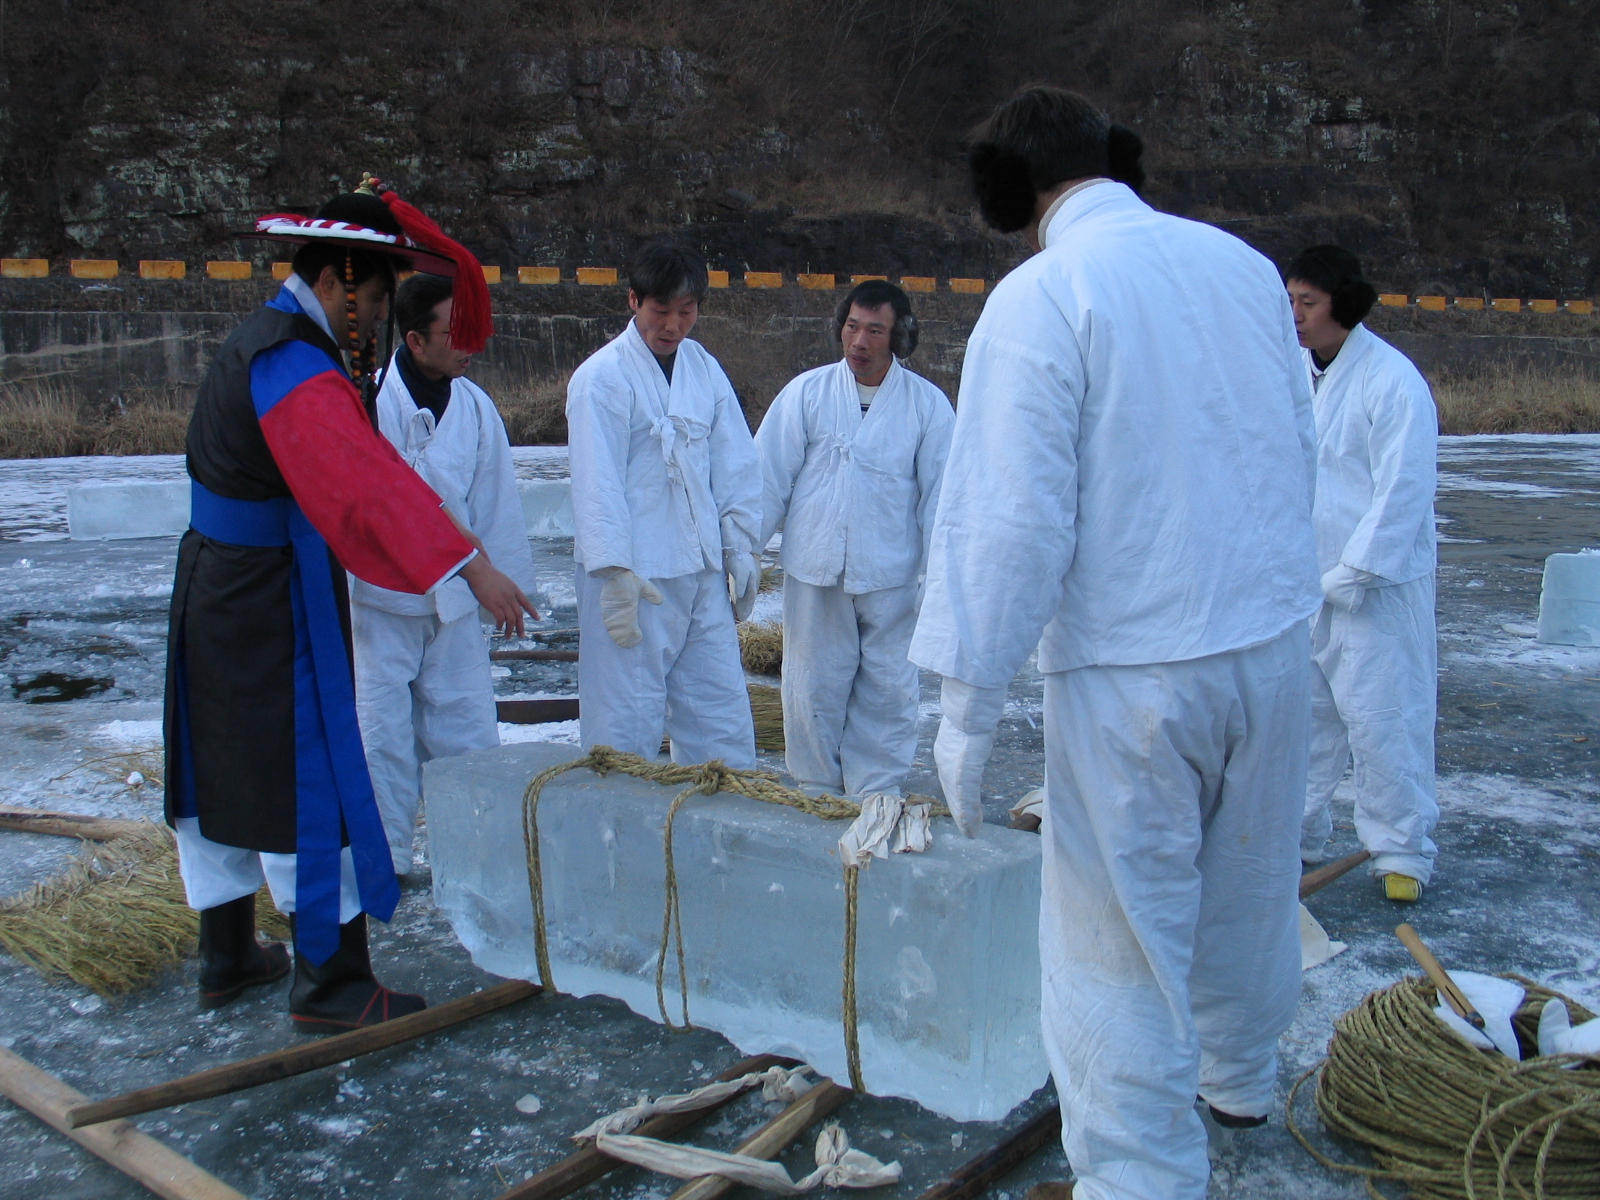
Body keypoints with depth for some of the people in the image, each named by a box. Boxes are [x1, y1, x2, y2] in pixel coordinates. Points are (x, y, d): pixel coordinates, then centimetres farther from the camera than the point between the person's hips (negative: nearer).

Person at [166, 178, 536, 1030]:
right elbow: (372, 478, -33)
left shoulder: (262, 339, 10)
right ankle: (329, 983, 9)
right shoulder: (293, 367, -21)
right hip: (272, 607, -10)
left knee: (226, 769, 17)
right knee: (308, 781, -2)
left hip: (216, 591, 10)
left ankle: (227, 958, 31)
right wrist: (472, 565, -40)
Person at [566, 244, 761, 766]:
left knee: (723, 713, 11)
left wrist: (740, 545, 8)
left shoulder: (704, 368, 11)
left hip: (702, 571, 6)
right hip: (634, 574, -6)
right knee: (628, 722, -1)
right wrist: (615, 574, -17)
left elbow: (734, 463, 13)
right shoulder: (602, 377, -7)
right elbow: (597, 481, -12)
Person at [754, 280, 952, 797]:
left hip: (890, 576, 0)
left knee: (887, 694, 7)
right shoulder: (806, 392, 1)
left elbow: (939, 495, 2)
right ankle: (815, 797, 25)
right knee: (814, 690, 10)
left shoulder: (927, 404, 0)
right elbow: (768, 477, 4)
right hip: (814, 572, 1)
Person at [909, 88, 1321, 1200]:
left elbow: (1014, 521, -18)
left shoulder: (1039, 298, -14)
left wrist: (968, 710, -12)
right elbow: (1297, 450, 13)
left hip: (1132, 667, -7)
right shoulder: (1246, 263, 5)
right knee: (1247, 887, 25)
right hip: (1274, 642, 7)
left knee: (1119, 936, 6)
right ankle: (1241, 1076, 48)